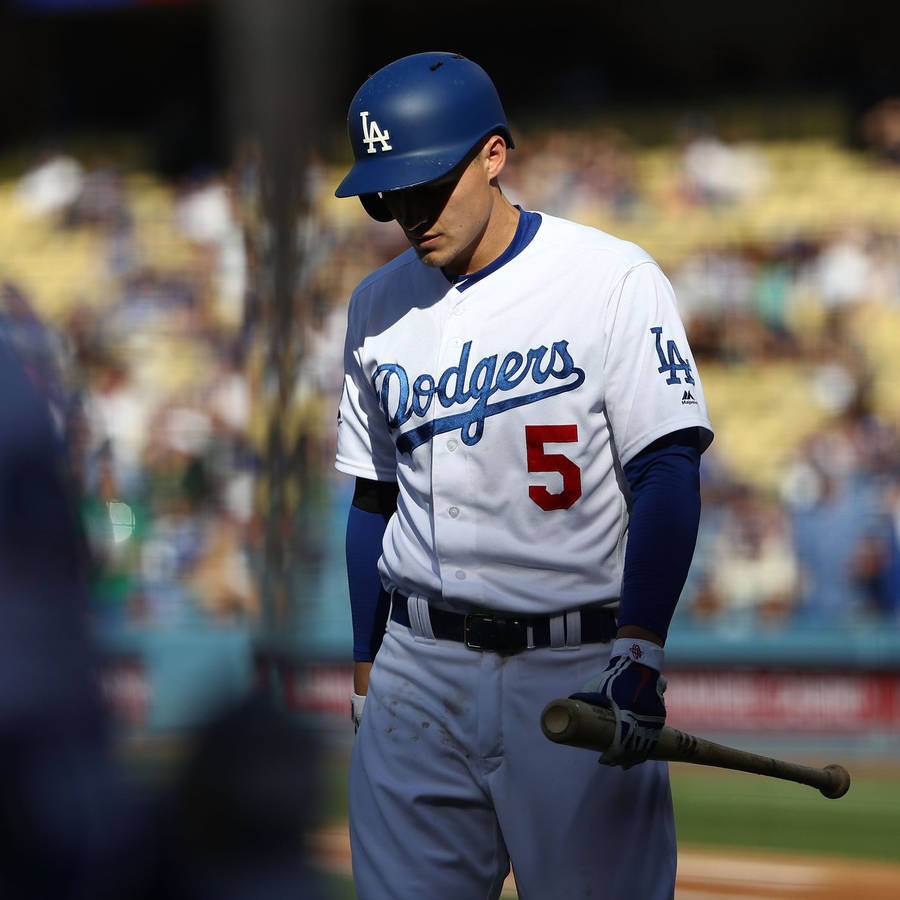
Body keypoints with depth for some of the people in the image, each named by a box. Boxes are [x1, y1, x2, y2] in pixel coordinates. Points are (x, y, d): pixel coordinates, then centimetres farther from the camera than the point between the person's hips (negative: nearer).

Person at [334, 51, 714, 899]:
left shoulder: (614, 280, -6)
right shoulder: (377, 306, 11)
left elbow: (668, 472, -13)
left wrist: (638, 652, -23)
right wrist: (365, 666, 15)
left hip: (579, 670, -4)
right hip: (420, 670, 4)